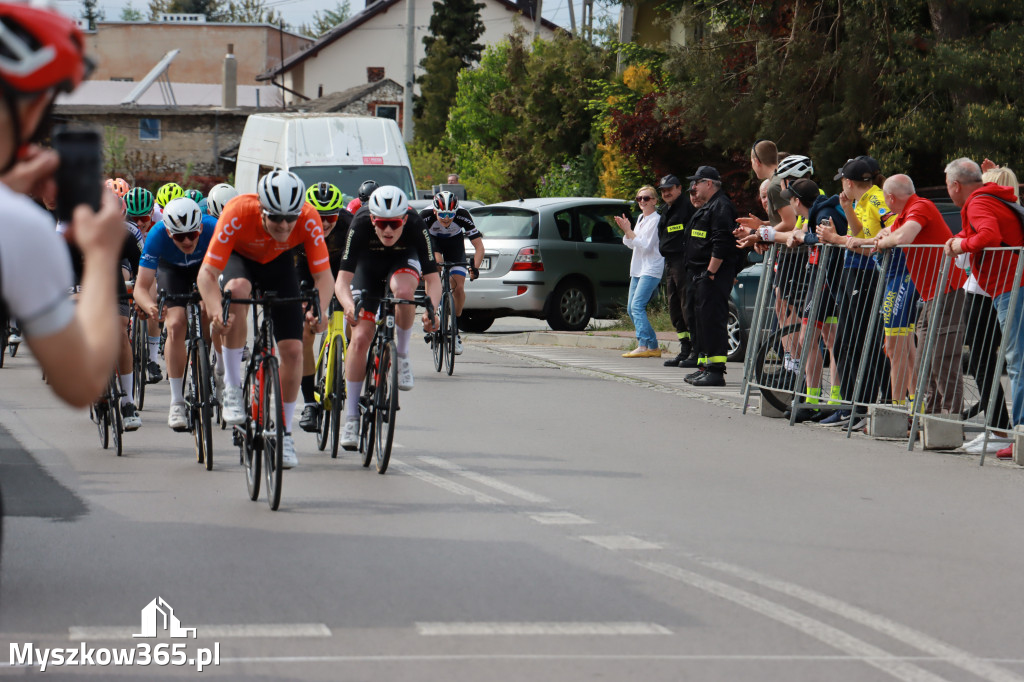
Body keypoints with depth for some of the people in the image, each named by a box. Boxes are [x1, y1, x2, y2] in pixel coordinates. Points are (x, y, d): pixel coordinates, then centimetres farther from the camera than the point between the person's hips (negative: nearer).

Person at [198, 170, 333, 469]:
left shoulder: (309, 220, -33)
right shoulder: (238, 212, -39)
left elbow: (323, 275, -30)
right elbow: (207, 273, -38)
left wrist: (320, 310, -50)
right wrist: (217, 312, -56)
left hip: (278, 264, 2)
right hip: (240, 257, -2)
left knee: (293, 350, -8)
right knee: (237, 290, -38)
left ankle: (284, 433, 11)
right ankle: (232, 387, -25)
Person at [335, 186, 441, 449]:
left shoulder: (416, 226, -34)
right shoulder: (360, 225, -35)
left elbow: (432, 277, -33)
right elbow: (343, 278, -37)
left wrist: (431, 309, -53)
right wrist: (349, 305, -58)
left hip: (404, 260, 0)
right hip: (369, 265, 1)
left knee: (403, 291, -38)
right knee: (360, 338, -11)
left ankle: (402, 355, -12)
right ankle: (351, 417, -1)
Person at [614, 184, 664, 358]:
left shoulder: (656, 220, -10)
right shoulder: (641, 218, 17)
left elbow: (646, 245, -16)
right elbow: (631, 244, 20)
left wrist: (629, 231, -16)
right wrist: (626, 229, 4)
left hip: (651, 270, -10)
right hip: (637, 269, 10)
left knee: (637, 305, -21)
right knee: (631, 309, 7)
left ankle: (643, 346, -27)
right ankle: (653, 347, 11)